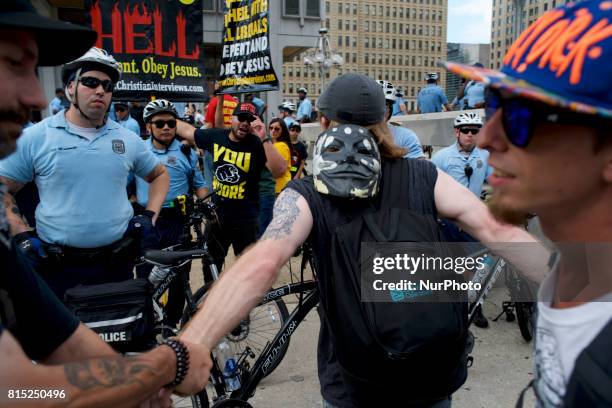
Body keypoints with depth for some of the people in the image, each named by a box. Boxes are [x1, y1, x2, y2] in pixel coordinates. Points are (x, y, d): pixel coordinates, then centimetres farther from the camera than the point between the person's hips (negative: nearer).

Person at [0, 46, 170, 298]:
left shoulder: (128, 139, 5)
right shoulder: (36, 137, -3)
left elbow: (160, 175, 17)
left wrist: (149, 217, 4)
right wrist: (22, 236, -8)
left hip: (117, 264, 3)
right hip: (57, 267, -2)